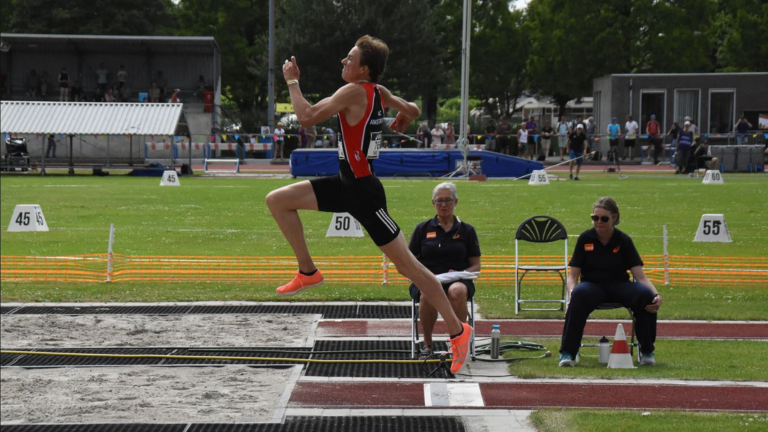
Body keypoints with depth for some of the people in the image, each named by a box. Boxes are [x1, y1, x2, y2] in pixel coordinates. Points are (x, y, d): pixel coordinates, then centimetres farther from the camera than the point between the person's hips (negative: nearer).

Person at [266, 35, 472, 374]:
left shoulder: (354, 92, -20)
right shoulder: (379, 92, 5)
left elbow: (307, 117, -23)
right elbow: (412, 110, 16)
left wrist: (292, 81, -10)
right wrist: (399, 124, 32)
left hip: (363, 192, -9)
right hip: (346, 184, 9)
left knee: (407, 264, -3)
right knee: (277, 201, 7)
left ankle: (457, 330, 4)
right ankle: (308, 272, 17)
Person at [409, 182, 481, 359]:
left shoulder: (467, 230, 12)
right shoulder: (423, 229, 12)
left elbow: (476, 266, 11)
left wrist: (460, 273, -10)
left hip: (458, 281, 0)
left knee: (457, 291, -39)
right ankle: (427, 343, -17)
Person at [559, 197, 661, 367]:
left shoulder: (624, 241, 0)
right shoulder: (585, 239, 0)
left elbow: (640, 276, -5)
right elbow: (573, 275, 0)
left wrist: (656, 294, -25)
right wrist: (571, 291, -23)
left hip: (619, 285, 1)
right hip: (592, 285, -1)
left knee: (645, 295, -31)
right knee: (579, 294, -38)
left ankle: (646, 351, -12)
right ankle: (567, 353, -33)